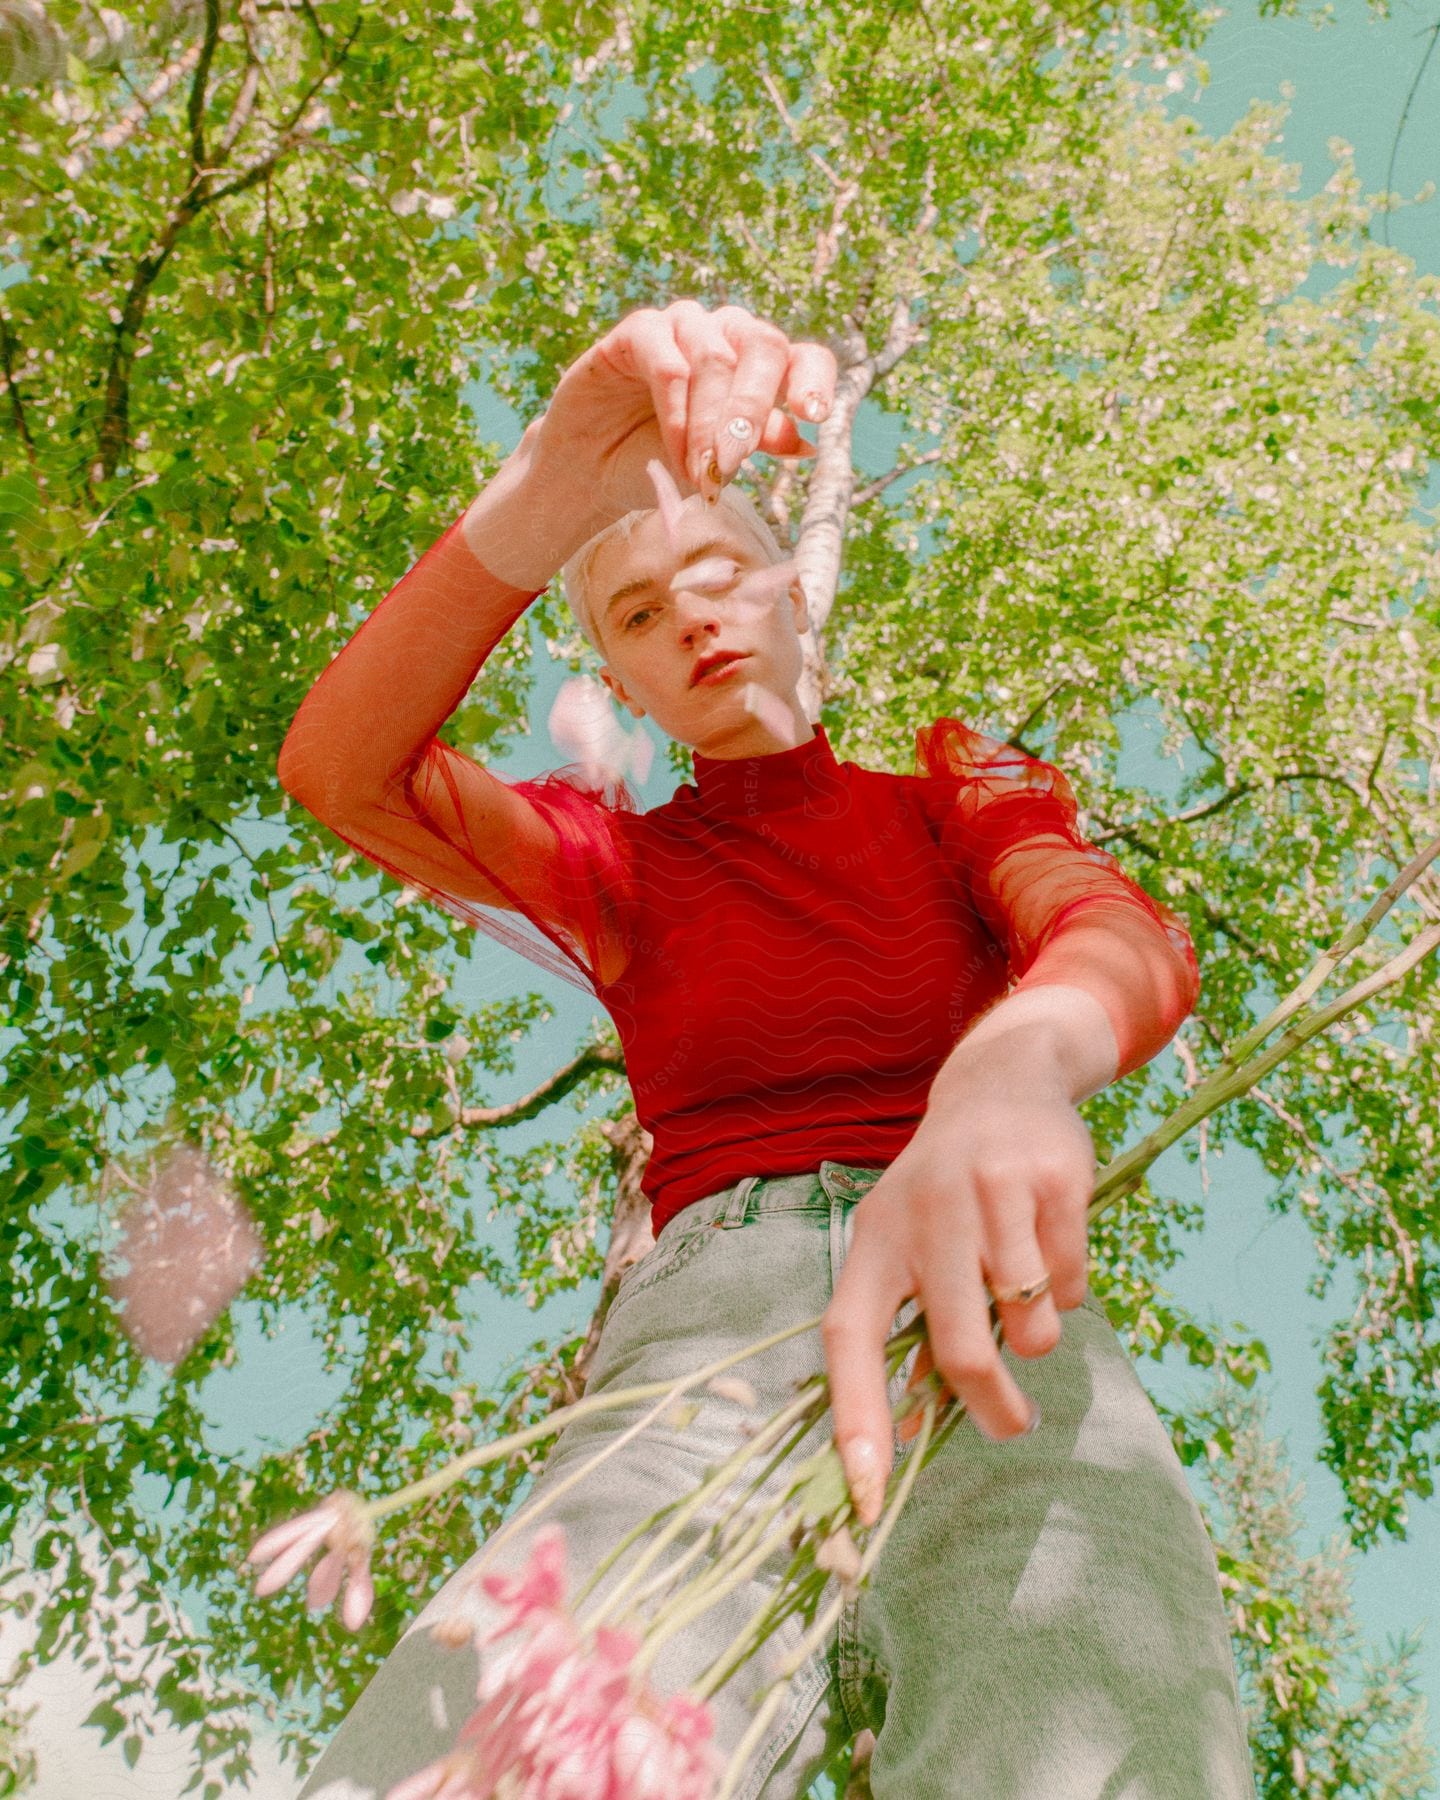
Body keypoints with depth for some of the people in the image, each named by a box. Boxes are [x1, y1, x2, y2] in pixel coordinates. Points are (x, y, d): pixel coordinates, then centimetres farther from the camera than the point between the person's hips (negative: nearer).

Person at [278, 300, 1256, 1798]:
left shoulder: (951, 800, 22)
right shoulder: (617, 867, 22)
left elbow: (1130, 935, -1)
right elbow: (339, 771, 4)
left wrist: (1008, 1069, -27)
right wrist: (550, 492, -13)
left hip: (993, 1303, 1)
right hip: (711, 1303, 0)